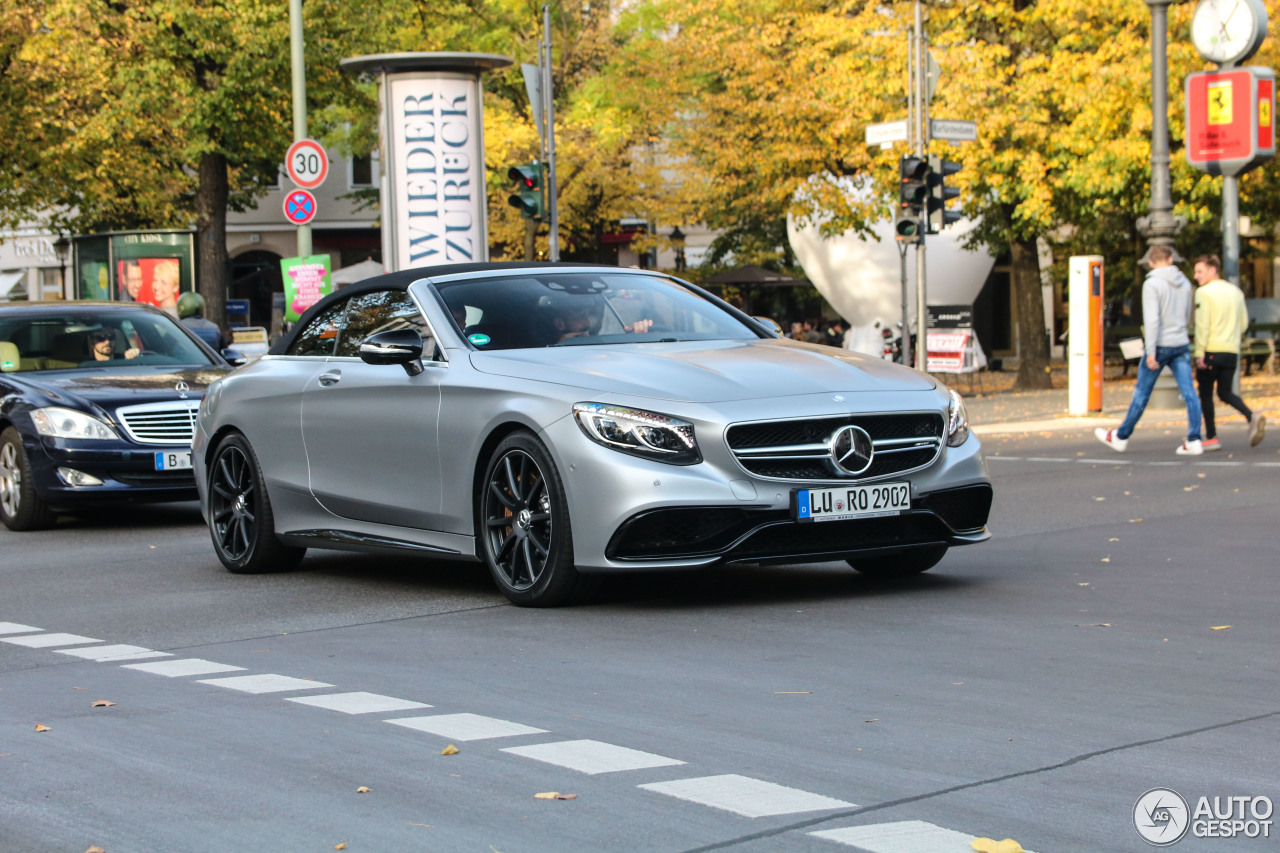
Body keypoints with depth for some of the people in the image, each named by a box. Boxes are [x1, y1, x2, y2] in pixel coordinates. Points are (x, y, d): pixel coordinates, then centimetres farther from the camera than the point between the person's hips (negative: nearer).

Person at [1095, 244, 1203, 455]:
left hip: (1161, 345, -5)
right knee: (1189, 392, 0)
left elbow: (1152, 319, -20)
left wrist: (1151, 352, -20)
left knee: (1142, 392, 5)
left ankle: (1121, 437, 17)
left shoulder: (1152, 284, -12)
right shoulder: (1184, 283, 7)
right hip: (1182, 344, 5)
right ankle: (1194, 441, -7)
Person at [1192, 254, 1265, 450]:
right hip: (1232, 351, 6)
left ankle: (1211, 438, 5)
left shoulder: (1204, 293, -8)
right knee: (1226, 393, 13)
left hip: (1211, 350, -6)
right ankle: (1252, 417, -12)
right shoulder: (1236, 291, 12)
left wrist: (1199, 353, -14)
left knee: (1205, 393, 5)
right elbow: (1244, 323, 14)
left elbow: (1202, 325, -15)